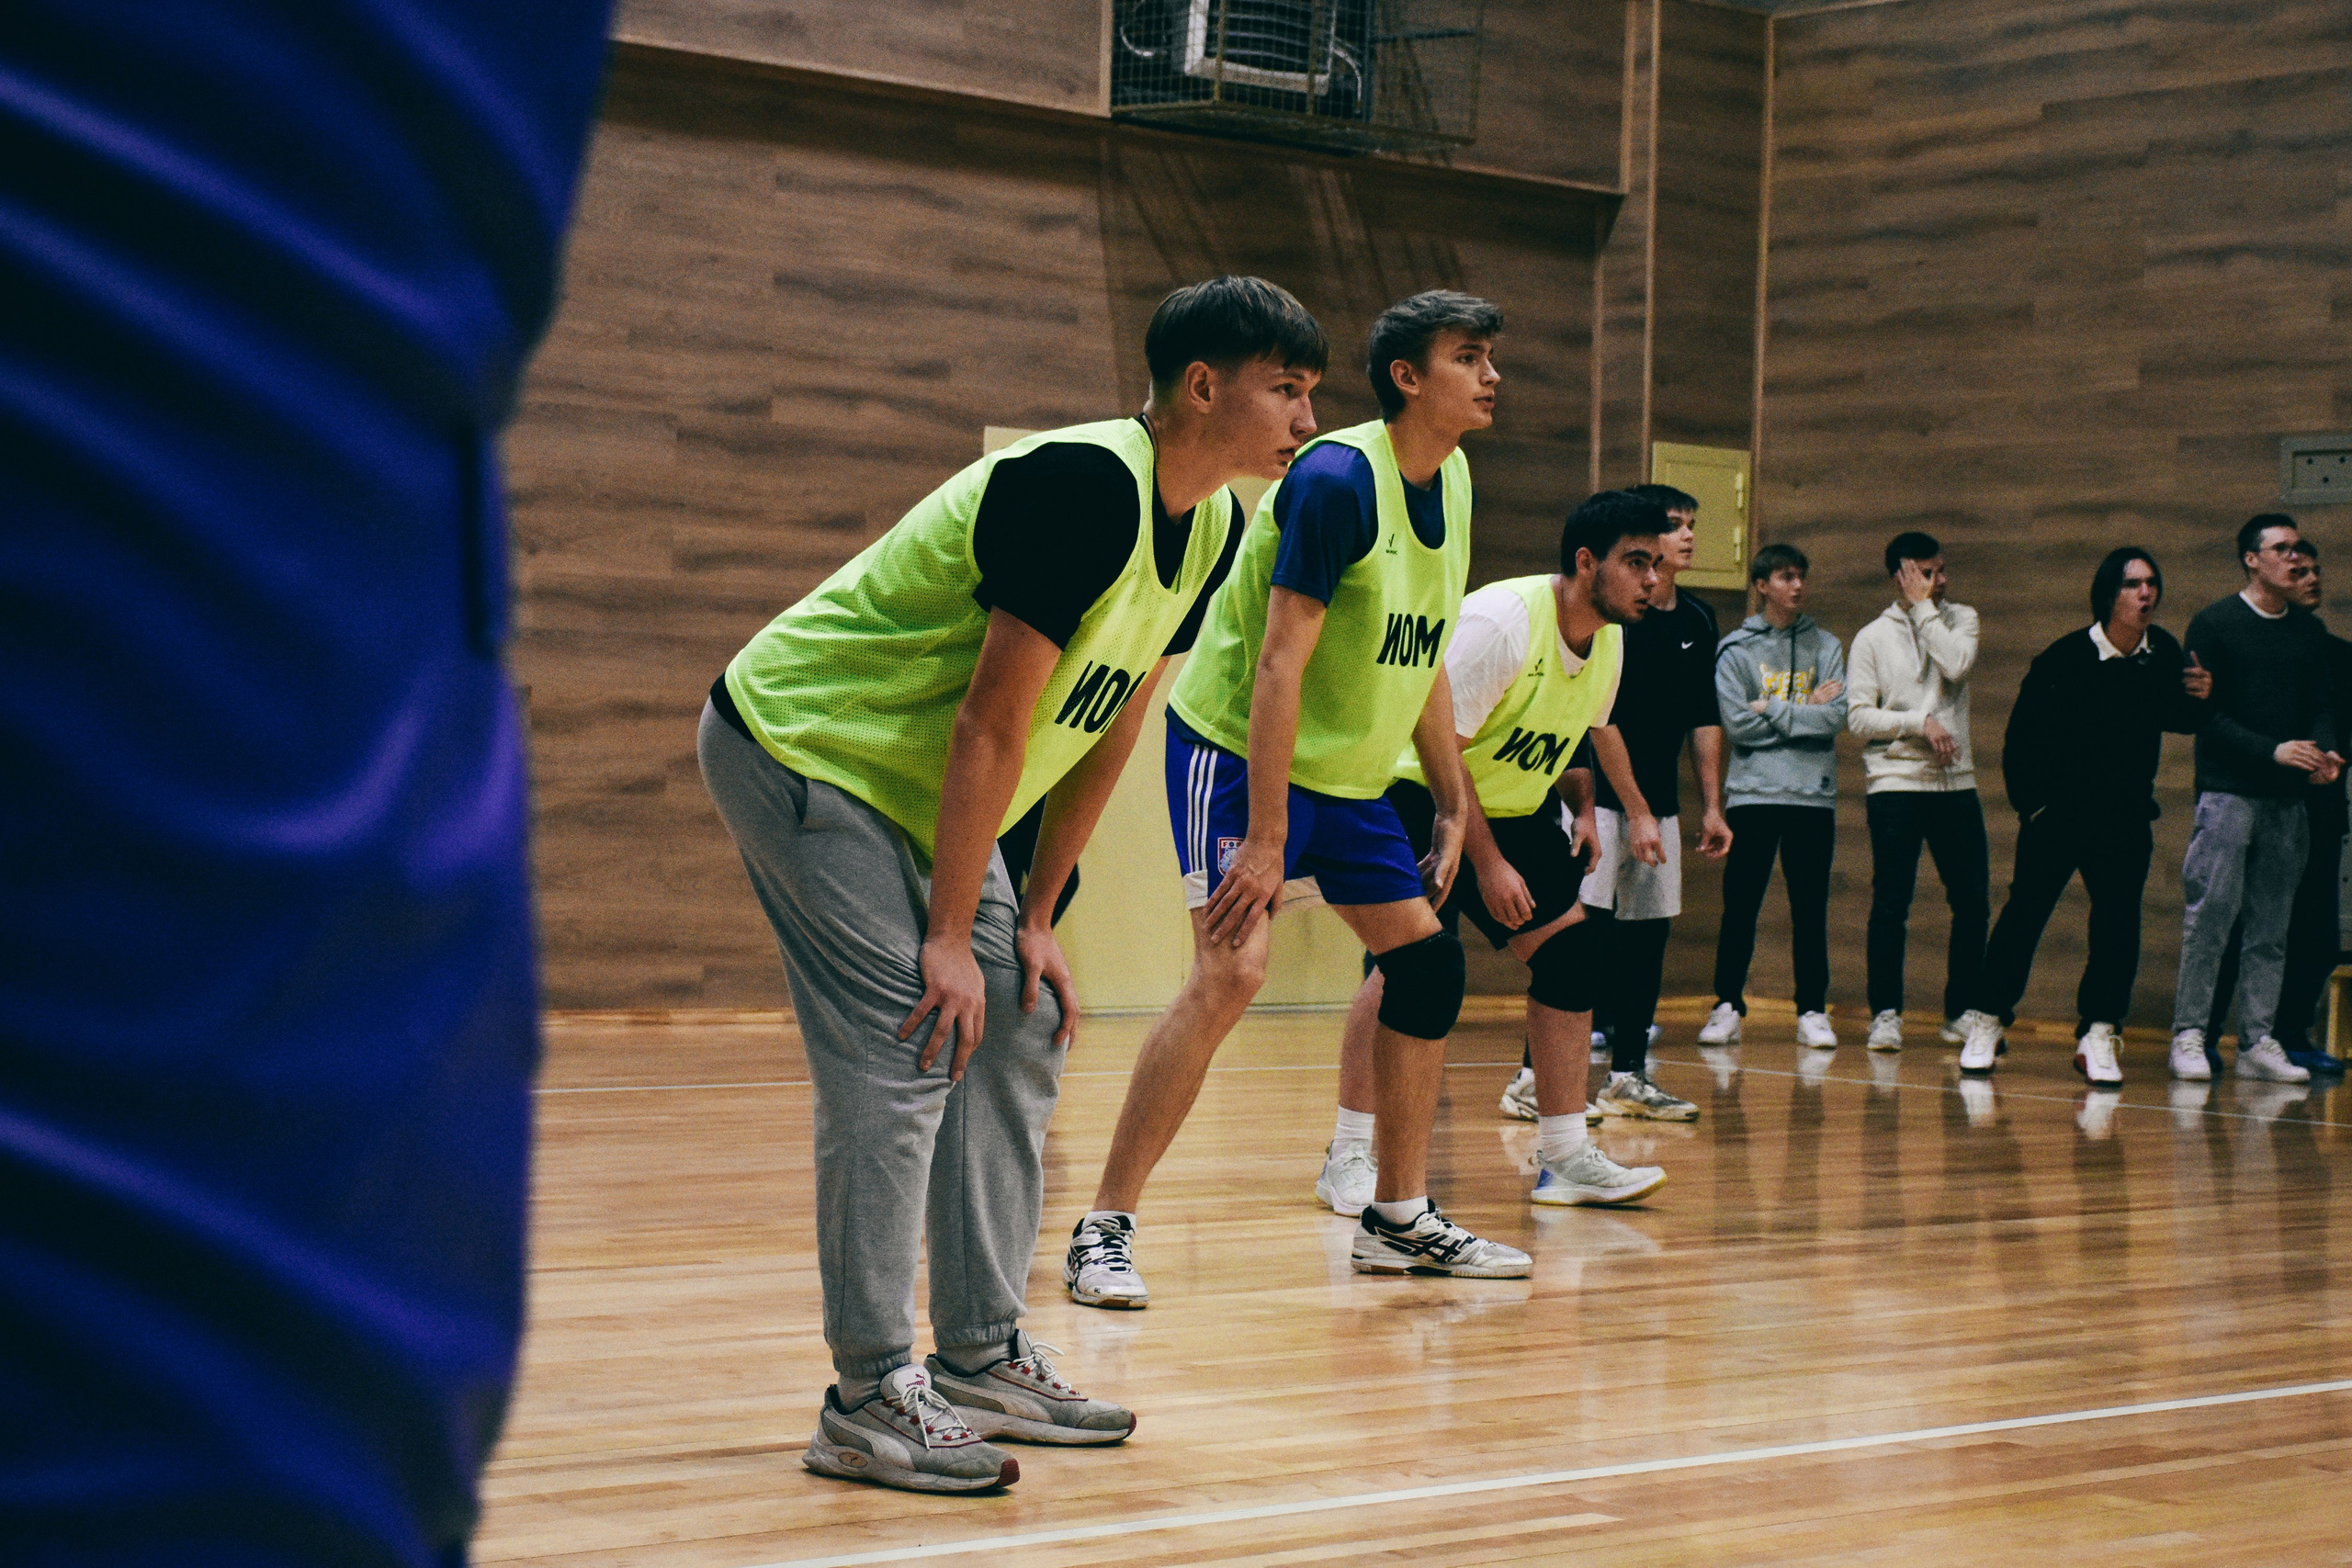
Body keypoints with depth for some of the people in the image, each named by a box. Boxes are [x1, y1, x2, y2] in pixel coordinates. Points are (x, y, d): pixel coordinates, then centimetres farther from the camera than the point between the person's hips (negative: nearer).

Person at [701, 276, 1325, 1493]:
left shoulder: (1214, 525, 1)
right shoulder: (1084, 484, -27)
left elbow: (1110, 724, 8)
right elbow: (993, 720, -27)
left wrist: (1035, 919, 7)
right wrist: (949, 935, -23)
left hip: (915, 787, 10)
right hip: (800, 744, -10)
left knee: (1018, 1033, 8)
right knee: (903, 1052, -16)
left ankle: (981, 1359, 15)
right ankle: (868, 1397, -10)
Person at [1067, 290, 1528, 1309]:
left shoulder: (1452, 481, 5)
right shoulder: (1337, 479, -22)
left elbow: (1423, 661, 14)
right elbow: (1280, 663, -26)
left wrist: (1453, 808, 12)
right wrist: (1264, 839, -29)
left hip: (1347, 770, 9)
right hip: (1238, 749, -9)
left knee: (1427, 960, 8)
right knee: (1232, 970, -21)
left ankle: (1399, 1221, 20)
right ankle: (1104, 1231, -14)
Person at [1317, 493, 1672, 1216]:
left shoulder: (1609, 641, -1)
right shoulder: (1502, 620, -26)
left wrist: (1580, 808, 1)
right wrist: (1487, 864, -25)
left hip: (1514, 808, 8)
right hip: (1424, 798, -8)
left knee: (1572, 955, 0)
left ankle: (1565, 1158, 9)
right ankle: (1348, 1155, -11)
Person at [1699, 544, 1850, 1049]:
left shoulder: (1826, 647, 9)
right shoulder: (1735, 649, 4)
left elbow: (1837, 717, -5)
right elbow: (1737, 723, -8)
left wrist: (1772, 710, -9)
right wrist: (1806, 712, -7)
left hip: (1813, 797, 1)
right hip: (1753, 794, -1)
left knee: (1811, 910, 4)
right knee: (1740, 907, 1)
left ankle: (1813, 1011, 9)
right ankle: (1728, 1006, 7)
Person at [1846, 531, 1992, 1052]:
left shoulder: (1960, 619, 11)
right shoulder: (1873, 637, 4)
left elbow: (1956, 664, -11)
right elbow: (1859, 718, -3)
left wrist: (1924, 609, -6)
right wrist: (1920, 722, -12)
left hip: (1956, 782, 3)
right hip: (1895, 782, -3)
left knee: (1972, 902, 3)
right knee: (1891, 903, -5)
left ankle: (1961, 1011, 14)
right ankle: (1886, 1013, 3)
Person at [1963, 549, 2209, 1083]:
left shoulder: (2164, 654, -2)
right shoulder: (2065, 658, -13)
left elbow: (2175, 720, 13)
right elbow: (2022, 733, -7)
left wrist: (2199, 701, -7)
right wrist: (2031, 801, -8)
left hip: (2126, 819, 3)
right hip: (2058, 813, -3)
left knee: (2119, 920, -5)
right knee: (2025, 913, -2)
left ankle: (2098, 1036, 0)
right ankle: (1986, 1024, 7)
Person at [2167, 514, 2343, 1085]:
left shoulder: (2310, 631, 15)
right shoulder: (2214, 624, 0)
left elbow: (2323, 709, 14)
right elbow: (2204, 712, -6)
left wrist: (2325, 754, -9)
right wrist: (2273, 750, -16)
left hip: (2288, 799, 5)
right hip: (2228, 793, -5)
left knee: (2271, 927, 5)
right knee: (2210, 914, -9)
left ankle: (2257, 1042, 9)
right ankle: (2189, 1033, -4)